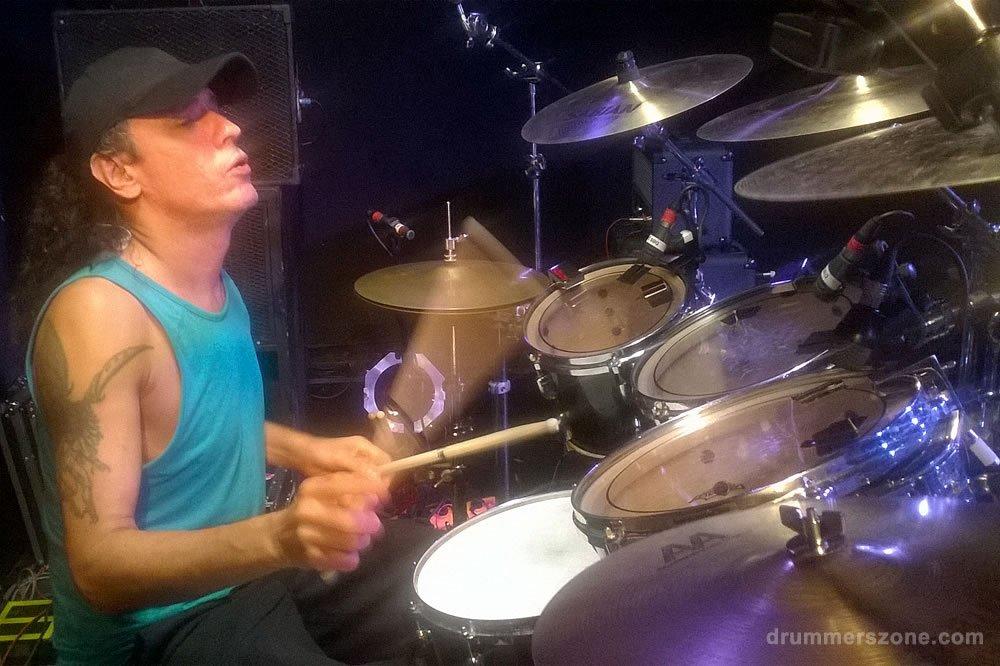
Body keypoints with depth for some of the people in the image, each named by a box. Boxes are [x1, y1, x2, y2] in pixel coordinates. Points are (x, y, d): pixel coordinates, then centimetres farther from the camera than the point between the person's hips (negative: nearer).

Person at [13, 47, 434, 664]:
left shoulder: (210, 276, 0)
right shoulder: (98, 311, -26)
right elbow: (99, 566, -28)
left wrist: (307, 451, 2)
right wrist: (280, 536, -42)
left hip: (249, 580, 8)